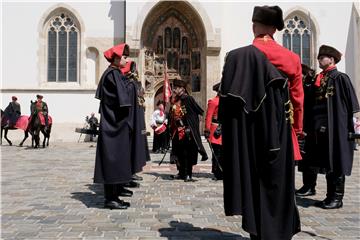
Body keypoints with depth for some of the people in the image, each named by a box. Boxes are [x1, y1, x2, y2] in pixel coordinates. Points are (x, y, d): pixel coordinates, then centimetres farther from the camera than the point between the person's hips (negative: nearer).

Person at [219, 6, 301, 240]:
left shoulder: (238, 56, -8)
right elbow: (297, 102, 7)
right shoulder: (291, 59, 2)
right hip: (280, 137, 3)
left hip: (249, 136, -3)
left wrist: (228, 129, 1)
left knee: (256, 186, 6)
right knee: (279, 185, 14)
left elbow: (227, 99, -9)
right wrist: (294, 130, 18)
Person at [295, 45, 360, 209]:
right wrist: (307, 125, 12)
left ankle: (336, 197, 7)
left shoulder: (340, 78, -4)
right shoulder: (317, 80, 15)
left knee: (334, 164, -1)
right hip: (316, 126, 7)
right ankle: (309, 187, 31)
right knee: (311, 160, 14)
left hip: (334, 128, -7)